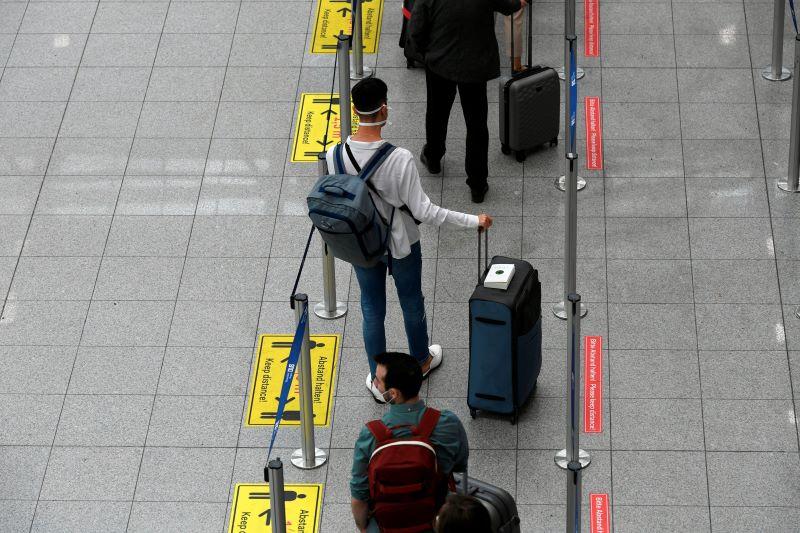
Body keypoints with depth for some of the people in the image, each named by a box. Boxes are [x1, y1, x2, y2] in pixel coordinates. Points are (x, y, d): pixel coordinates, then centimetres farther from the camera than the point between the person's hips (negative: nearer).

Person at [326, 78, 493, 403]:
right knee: (411, 303, 24)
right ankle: (421, 362, 49)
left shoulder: (335, 155, -21)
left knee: (372, 310, 21)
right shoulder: (400, 159, -32)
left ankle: (378, 381, 36)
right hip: (401, 245, -2)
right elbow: (423, 212, -26)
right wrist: (473, 221, -17)